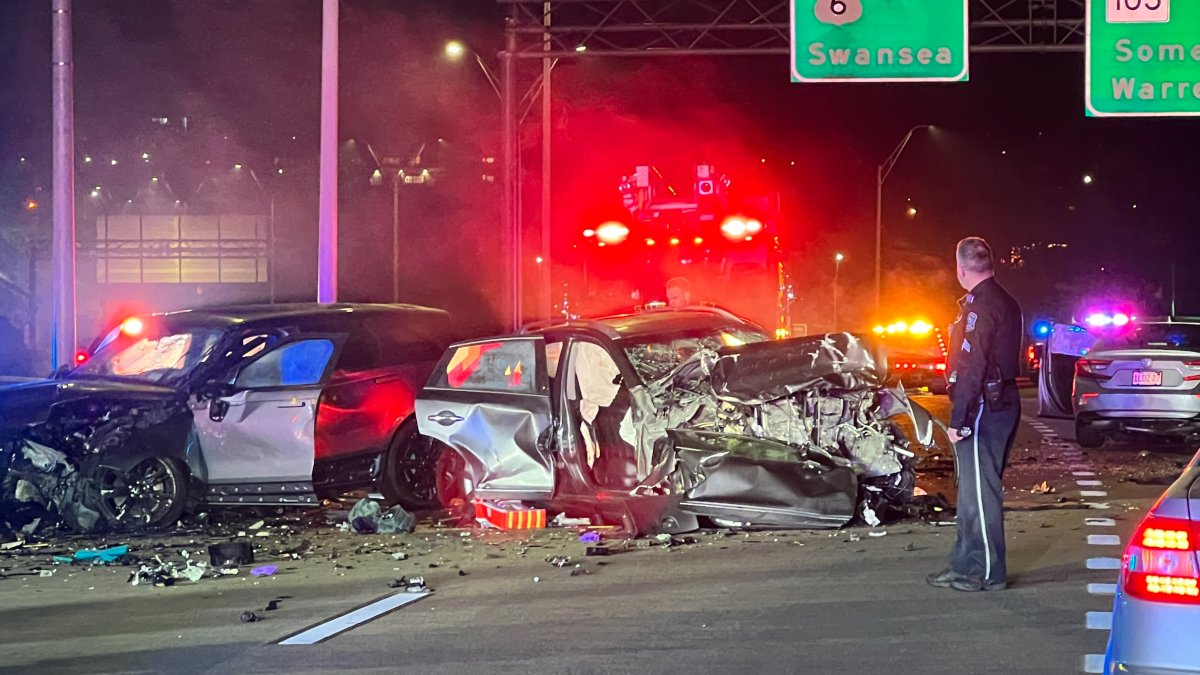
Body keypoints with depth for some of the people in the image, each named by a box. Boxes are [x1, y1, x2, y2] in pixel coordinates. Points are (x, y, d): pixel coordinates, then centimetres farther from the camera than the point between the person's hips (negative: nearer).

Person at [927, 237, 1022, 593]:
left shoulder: (980, 305, -17)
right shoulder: (1005, 302, 15)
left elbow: (972, 367, -22)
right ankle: (966, 565, 25)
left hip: (982, 409, -10)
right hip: (1003, 402, 10)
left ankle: (988, 572, 2)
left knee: (979, 491, -4)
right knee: (973, 490, 17)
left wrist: (958, 418, -20)